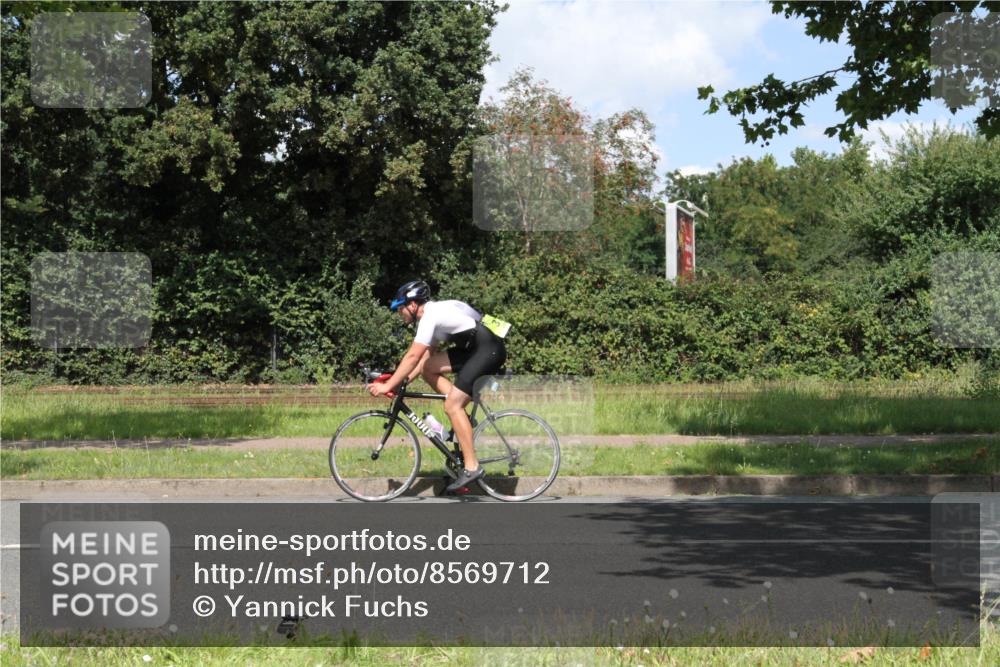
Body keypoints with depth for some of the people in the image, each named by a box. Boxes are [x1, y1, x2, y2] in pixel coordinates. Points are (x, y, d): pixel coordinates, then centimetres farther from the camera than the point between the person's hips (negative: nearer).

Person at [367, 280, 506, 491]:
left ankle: (471, 467, -12)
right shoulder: (431, 314, 15)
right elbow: (425, 357, 17)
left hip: (489, 349, -10)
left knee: (451, 405, -13)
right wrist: (403, 381, 8)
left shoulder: (430, 316, -15)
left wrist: (388, 386, -15)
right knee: (428, 368, 5)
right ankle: (462, 417, 8)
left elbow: (412, 357, -19)